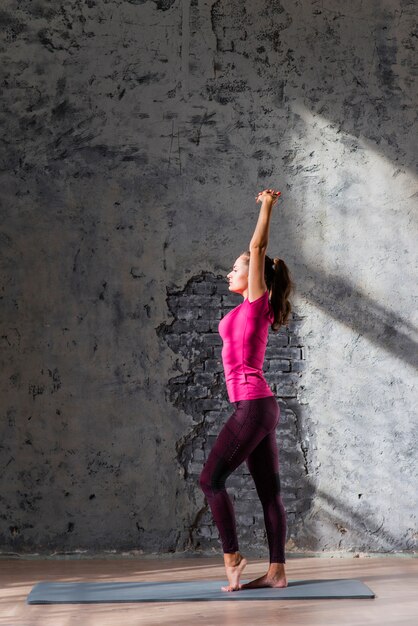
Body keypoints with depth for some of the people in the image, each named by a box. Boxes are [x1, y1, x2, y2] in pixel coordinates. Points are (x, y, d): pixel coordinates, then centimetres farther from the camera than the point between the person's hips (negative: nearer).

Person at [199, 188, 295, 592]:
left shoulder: (256, 303, -5)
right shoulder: (253, 310, 16)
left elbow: (257, 248, -7)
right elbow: (258, 252, 25)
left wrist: (267, 207, -1)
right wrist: (266, 207, 31)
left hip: (252, 406, -9)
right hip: (259, 407, 9)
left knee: (211, 479, -5)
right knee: (268, 491, 7)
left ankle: (232, 558, -1)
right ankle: (277, 571, 9)